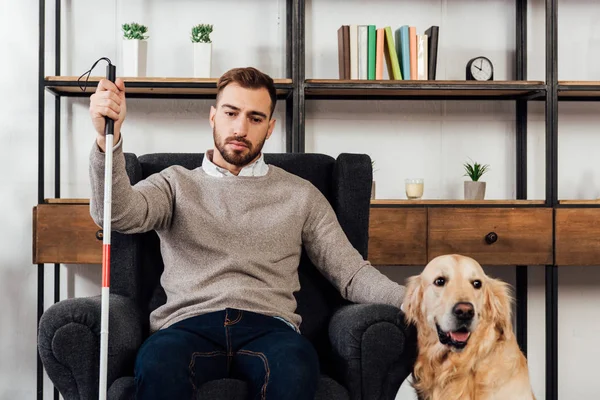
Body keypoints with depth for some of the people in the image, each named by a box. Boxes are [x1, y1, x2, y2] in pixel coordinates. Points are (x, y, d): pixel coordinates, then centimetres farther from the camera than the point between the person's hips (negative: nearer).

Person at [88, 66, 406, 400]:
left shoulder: (301, 195, 19)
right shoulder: (176, 184, 18)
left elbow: (351, 272, 14)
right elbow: (118, 214, -3)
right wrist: (109, 139, -21)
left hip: (268, 325, 1)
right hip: (187, 324, 0)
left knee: (295, 371, -35)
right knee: (157, 368, -36)